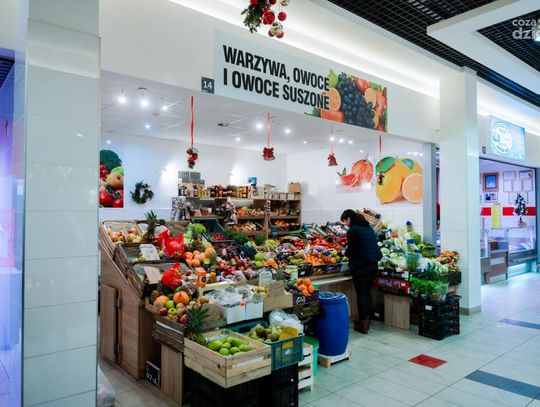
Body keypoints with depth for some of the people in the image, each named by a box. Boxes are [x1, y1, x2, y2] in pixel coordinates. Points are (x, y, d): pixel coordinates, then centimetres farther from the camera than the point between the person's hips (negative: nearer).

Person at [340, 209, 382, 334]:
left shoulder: (353, 230, -12)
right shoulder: (368, 227, 13)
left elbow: (351, 250, -13)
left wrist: (345, 253, 8)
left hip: (360, 266, -8)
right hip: (373, 264, 8)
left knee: (361, 294, 1)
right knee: (367, 292, 16)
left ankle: (363, 324, 6)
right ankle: (367, 319, 24)